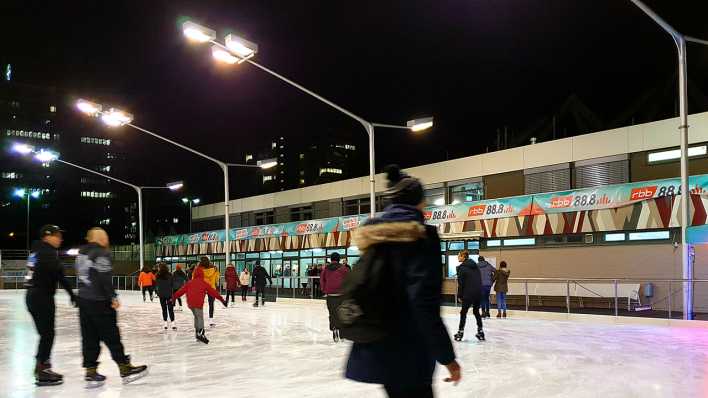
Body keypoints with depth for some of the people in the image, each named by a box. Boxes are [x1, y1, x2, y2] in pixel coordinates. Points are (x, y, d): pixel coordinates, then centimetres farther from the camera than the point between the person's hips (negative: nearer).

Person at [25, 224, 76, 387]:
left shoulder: (37, 250, 15)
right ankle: (42, 373, -1)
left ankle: (42, 367, 24)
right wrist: (71, 293, -15)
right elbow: (59, 275, -19)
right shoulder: (48, 251, -14)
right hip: (42, 298, -9)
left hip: (33, 296, 9)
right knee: (48, 334, -4)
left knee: (45, 333, 16)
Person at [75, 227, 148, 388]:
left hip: (83, 300, 8)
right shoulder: (101, 253, -12)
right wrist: (113, 297, -14)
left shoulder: (81, 253, 14)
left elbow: (81, 275, 17)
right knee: (111, 336, -2)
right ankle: (125, 369, 5)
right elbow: (105, 278, -19)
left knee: (89, 337, 9)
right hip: (100, 302, -8)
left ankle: (91, 373, 10)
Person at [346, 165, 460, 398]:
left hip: (374, 348, 8)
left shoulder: (373, 234, 8)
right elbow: (425, 303, -21)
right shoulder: (421, 235, -13)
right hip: (408, 353, -8)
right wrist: (446, 356, -15)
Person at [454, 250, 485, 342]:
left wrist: (459, 296, 0)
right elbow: (480, 279, 13)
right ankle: (480, 332, 19)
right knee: (476, 312, 18)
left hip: (468, 294, -6)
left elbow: (460, 283, -8)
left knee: (463, 312, 5)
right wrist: (479, 290, 18)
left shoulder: (462, 267, -7)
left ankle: (460, 332, 5)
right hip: (479, 293, 6)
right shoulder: (475, 266, 12)